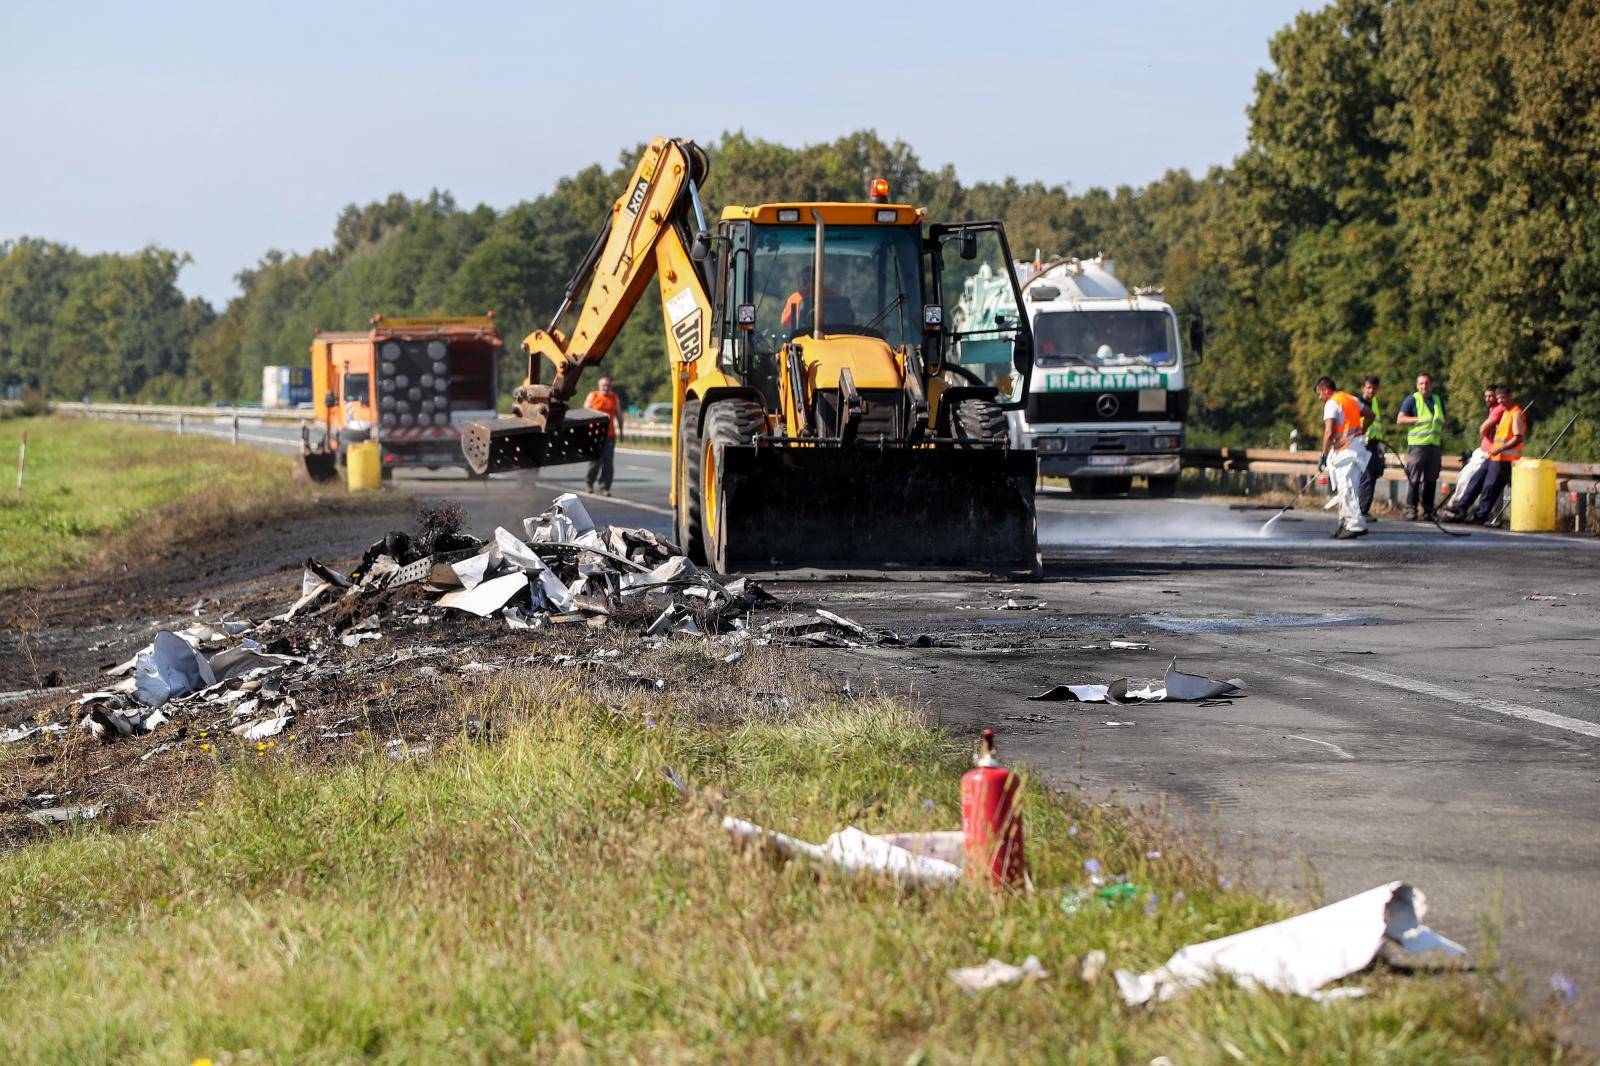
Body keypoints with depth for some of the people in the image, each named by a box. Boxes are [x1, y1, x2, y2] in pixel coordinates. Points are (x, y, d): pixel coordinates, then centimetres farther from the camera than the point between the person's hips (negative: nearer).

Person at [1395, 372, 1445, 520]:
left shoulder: (1438, 401, 19)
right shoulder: (1412, 399, 2)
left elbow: (1443, 421, 33)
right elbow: (1400, 420, -5)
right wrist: (1418, 420, -12)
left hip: (1435, 445, 5)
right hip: (1417, 445, -5)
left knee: (1431, 479, 5)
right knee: (1414, 479, -7)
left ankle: (1428, 510, 10)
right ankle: (1410, 509, -5)